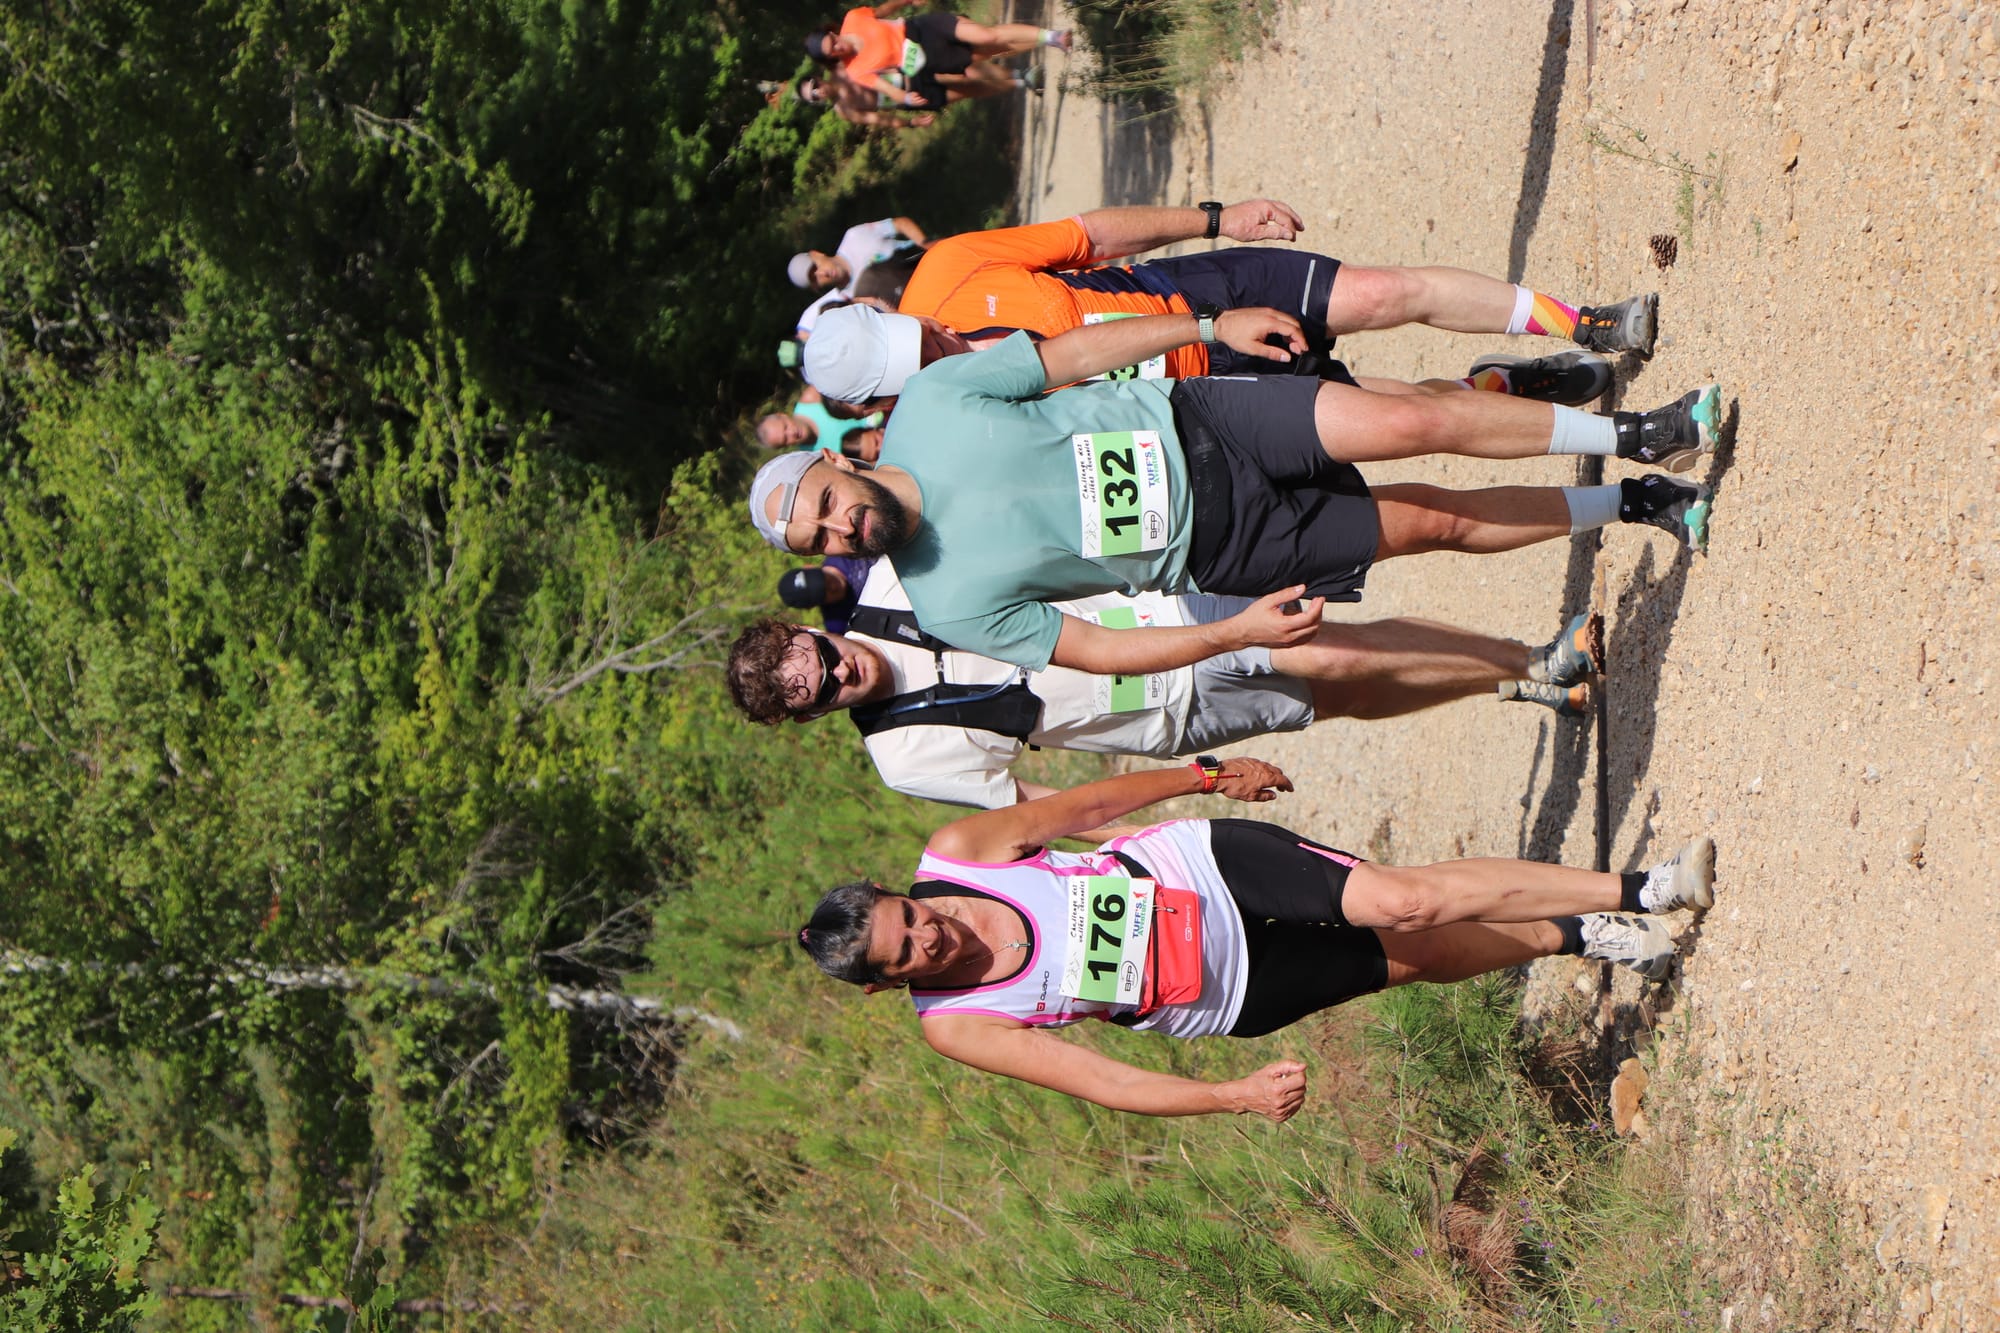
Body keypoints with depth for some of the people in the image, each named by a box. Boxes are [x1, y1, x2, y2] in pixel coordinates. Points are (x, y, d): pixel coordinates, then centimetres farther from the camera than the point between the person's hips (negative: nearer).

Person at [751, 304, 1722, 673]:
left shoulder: (929, 403, -11)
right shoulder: (950, 603, -16)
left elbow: (1069, 353, 0)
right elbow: (1097, 650, -11)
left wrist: (1212, 326, -1)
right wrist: (1236, 633, -19)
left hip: (1190, 420, 2)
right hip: (1214, 549, -2)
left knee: (1411, 423, -15)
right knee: (1437, 523, -5)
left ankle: (1633, 438, 7)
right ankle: (1633, 503, 19)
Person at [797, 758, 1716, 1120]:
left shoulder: (955, 852, -16)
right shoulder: (953, 1029, -18)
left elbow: (1084, 803, 0)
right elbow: (1106, 1087, -15)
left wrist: (1205, 773, 1)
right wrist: (1239, 1096, -24)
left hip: (1203, 864, 0)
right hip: (1225, 995, 0)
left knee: (1403, 905, -16)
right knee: (1415, 958, -3)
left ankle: (1640, 892, -4)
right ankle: (1580, 937, 18)